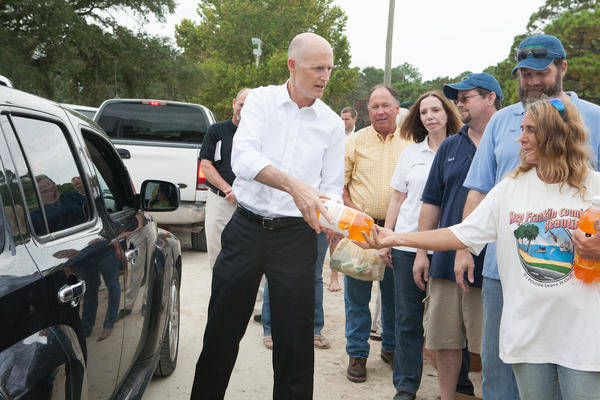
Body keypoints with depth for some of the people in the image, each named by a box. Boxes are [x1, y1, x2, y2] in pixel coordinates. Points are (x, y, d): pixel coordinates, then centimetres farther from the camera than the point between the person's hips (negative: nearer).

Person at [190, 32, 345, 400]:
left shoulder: (332, 123, 3)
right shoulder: (262, 100, -2)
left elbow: (333, 187, 5)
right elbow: (243, 158, -18)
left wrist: (328, 211, -18)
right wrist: (294, 185, -32)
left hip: (295, 237, 1)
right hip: (247, 229, 0)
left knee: (294, 337, 4)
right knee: (222, 329, 11)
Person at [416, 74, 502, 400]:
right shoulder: (449, 147, 12)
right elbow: (431, 202, 14)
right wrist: (421, 251, 8)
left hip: (489, 263, -4)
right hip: (446, 260, 5)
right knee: (444, 341, 11)